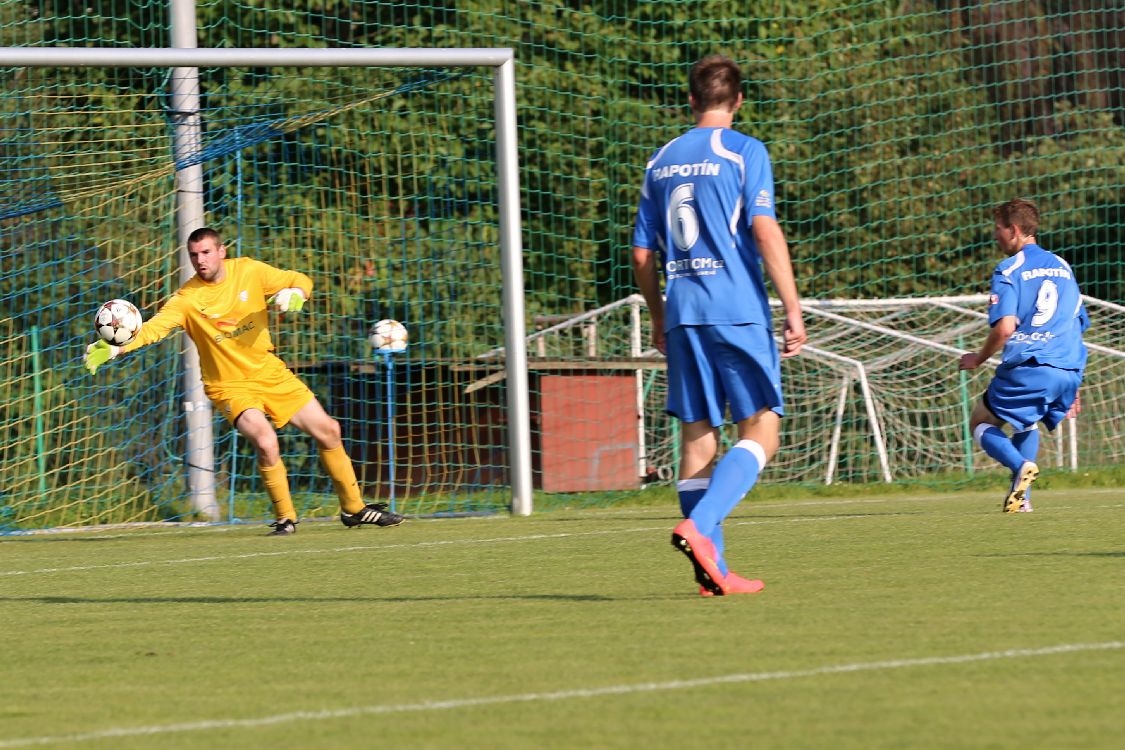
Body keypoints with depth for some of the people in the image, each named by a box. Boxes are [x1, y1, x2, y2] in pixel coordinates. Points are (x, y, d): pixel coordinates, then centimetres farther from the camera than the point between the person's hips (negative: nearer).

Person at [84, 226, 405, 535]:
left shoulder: (249, 271, -7)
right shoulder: (187, 298, -17)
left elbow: (300, 281, 2)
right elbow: (155, 326, -30)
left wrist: (294, 292, -22)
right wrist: (114, 348, -46)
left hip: (270, 373, 4)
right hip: (230, 386, -4)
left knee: (328, 431, 8)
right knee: (265, 442, -27)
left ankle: (354, 509, 27)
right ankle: (285, 518, -6)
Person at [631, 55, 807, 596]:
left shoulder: (660, 162, 15)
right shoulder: (744, 152, -2)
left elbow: (642, 253, 16)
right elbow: (765, 230, -12)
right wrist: (793, 308, -11)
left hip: (682, 314, 5)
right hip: (737, 309, -5)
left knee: (697, 438, 7)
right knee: (760, 431, -2)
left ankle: (712, 570, 5)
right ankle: (699, 525, -23)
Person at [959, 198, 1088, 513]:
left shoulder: (1009, 270, -2)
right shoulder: (1062, 266, 20)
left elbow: (1005, 327, -14)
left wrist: (979, 358, 4)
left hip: (1028, 367, -6)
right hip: (1069, 371, 6)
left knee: (981, 421, 11)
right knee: (1026, 423, 30)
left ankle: (1021, 466, -17)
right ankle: (1021, 496, 13)